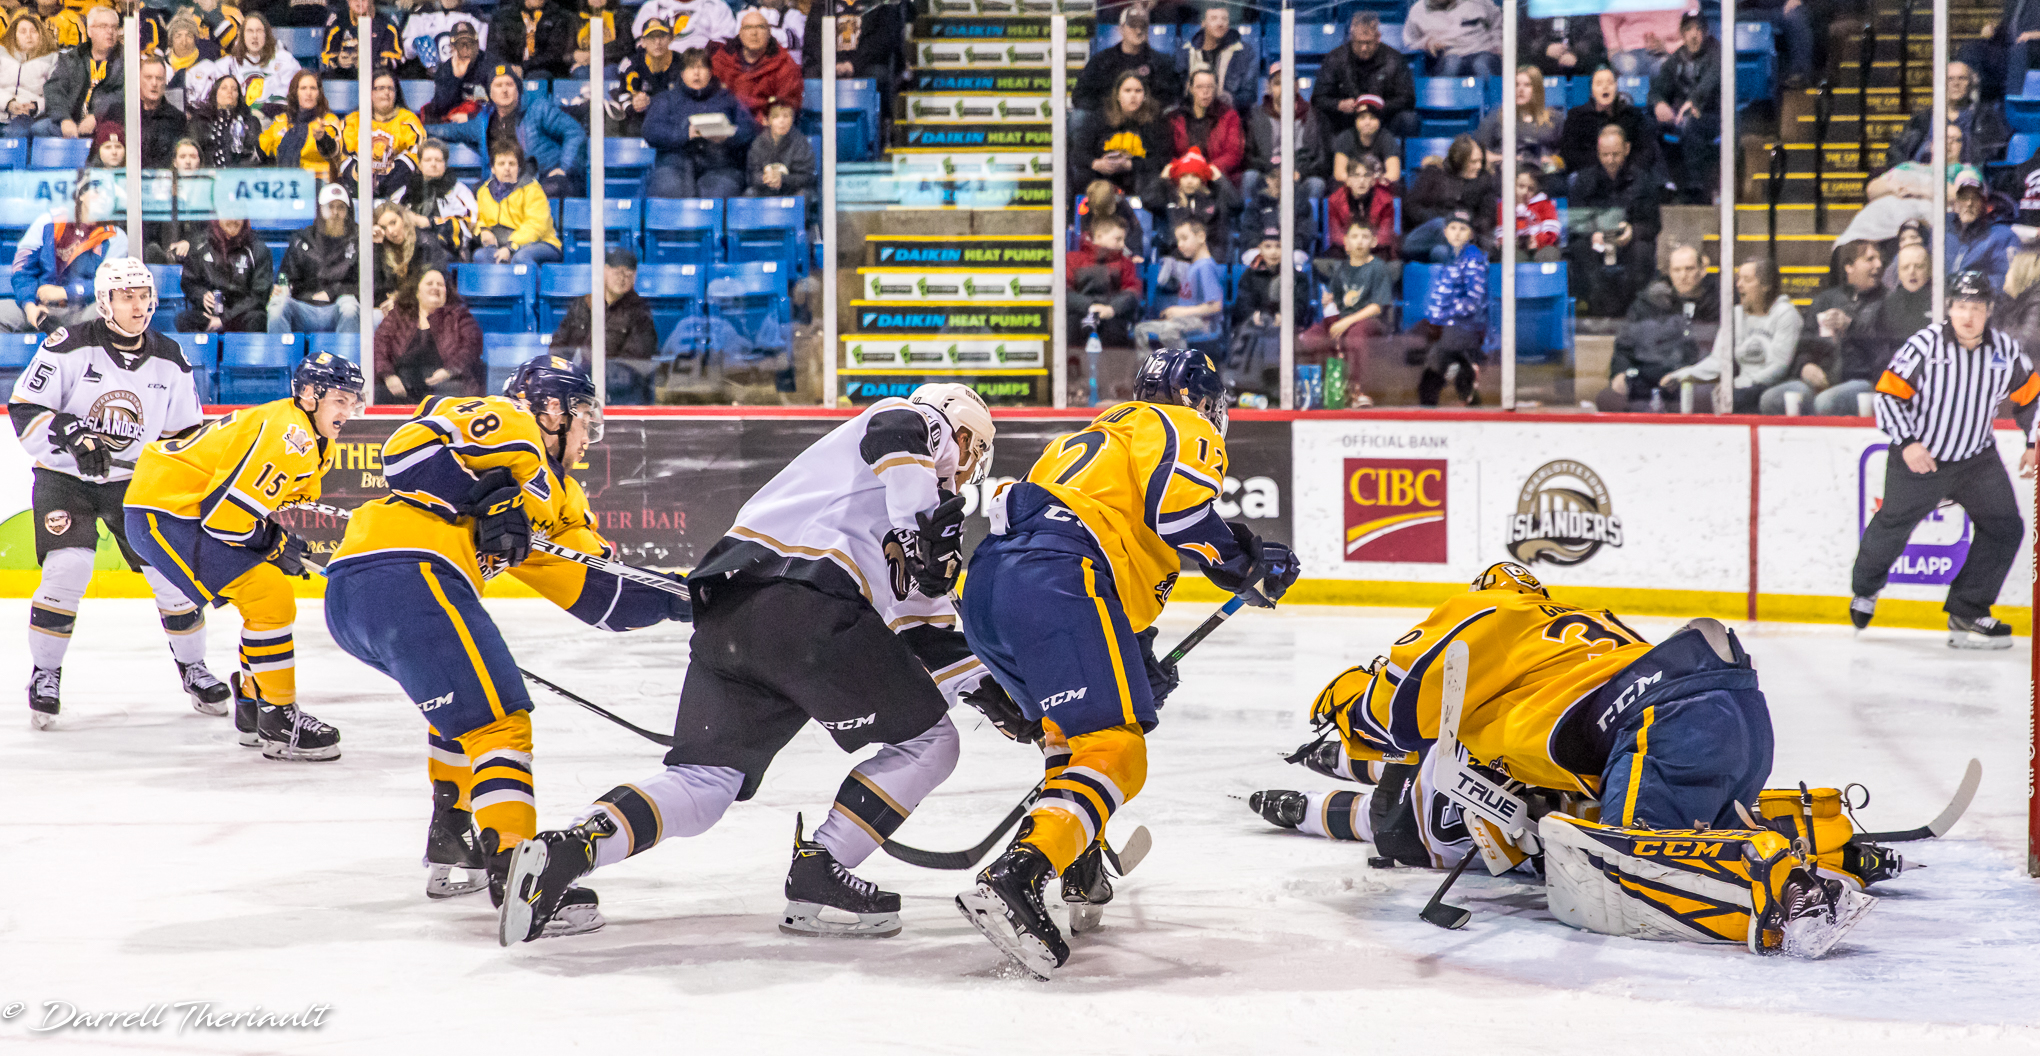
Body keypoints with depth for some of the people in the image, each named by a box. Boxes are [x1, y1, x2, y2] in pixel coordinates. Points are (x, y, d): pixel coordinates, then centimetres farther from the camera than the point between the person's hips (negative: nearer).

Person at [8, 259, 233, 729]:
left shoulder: (170, 361, -1)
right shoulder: (69, 347, -14)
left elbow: (185, 433, 10)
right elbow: (24, 411, -14)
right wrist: (71, 436, -29)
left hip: (135, 480, 4)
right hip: (64, 478, -3)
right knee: (68, 567, -21)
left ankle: (192, 667, 17)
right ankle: (45, 673, -1)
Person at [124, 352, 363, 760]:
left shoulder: (314, 446, 11)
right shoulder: (286, 436, -23)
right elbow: (224, 512, -26)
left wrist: (295, 544, 5)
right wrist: (277, 545, -12)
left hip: (197, 508, 11)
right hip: (164, 513, -11)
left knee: (272, 595, 15)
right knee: (269, 600, -15)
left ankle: (253, 709, 27)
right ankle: (277, 719, -8)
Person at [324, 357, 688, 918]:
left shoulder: (558, 497, 31)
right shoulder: (508, 424, 5)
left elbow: (596, 591, 24)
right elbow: (409, 447, -10)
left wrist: (669, 600, 14)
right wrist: (487, 498, -13)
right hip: (407, 574, -10)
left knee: (463, 699, 31)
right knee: (498, 719, -10)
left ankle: (453, 848, 35)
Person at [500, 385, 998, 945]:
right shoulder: (923, 422, 17)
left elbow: (925, 630, 38)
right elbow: (898, 433, -9)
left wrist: (990, 688, 33)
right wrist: (924, 523, -18)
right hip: (806, 602, -9)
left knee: (703, 778, 10)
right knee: (926, 741, 6)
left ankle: (568, 847, -9)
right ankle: (818, 879, 1)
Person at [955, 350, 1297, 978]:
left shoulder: (1096, 436, 40)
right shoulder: (1183, 429, 14)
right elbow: (1177, 505, -8)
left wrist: (1141, 662, 41)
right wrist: (1244, 565, 5)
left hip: (984, 585, 9)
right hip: (1054, 584, -9)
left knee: (1071, 720, 30)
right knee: (1113, 749, -13)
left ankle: (1079, 870, 23)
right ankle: (1014, 879, -31)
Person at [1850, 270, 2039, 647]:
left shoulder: (2005, 350, -6)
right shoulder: (1924, 344, -18)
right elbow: (1888, 392, -16)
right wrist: (1906, 443, -23)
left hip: (1978, 459, 3)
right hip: (1918, 457, -3)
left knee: (2004, 528, -7)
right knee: (1892, 527, 8)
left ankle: (1967, 614, 1)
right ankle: (1865, 587, 39)